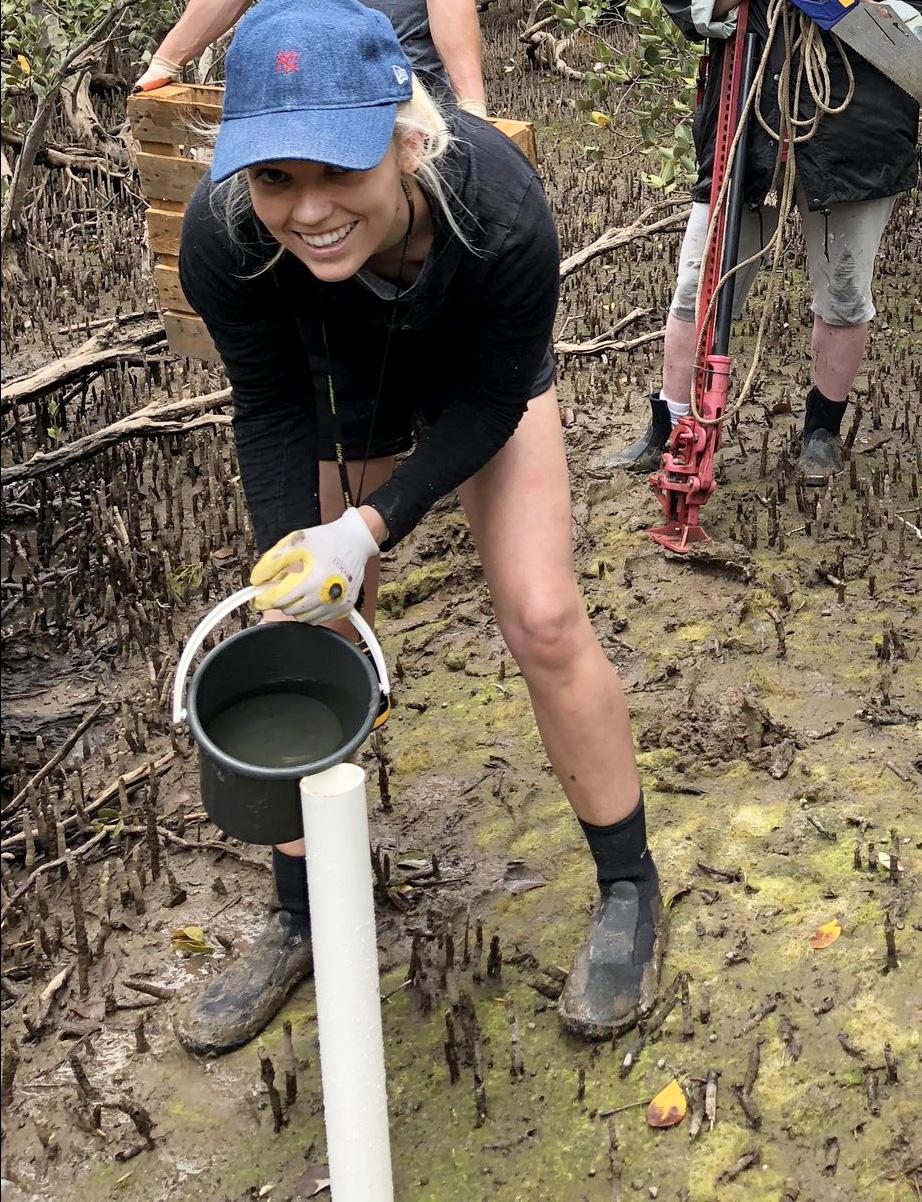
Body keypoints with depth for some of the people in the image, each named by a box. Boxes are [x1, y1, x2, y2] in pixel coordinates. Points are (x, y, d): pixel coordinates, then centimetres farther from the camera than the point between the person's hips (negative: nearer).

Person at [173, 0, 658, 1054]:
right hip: (332, 384, 2)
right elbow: (275, 413, -21)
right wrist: (289, 569, -31)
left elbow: (488, 402, -25)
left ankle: (627, 887, 11)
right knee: (306, 637, -2)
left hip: (478, 380, -1)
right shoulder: (221, 238, -36)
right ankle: (301, 918, 18)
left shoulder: (499, 210, -40)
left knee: (542, 620, -12)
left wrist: (372, 527, -35)